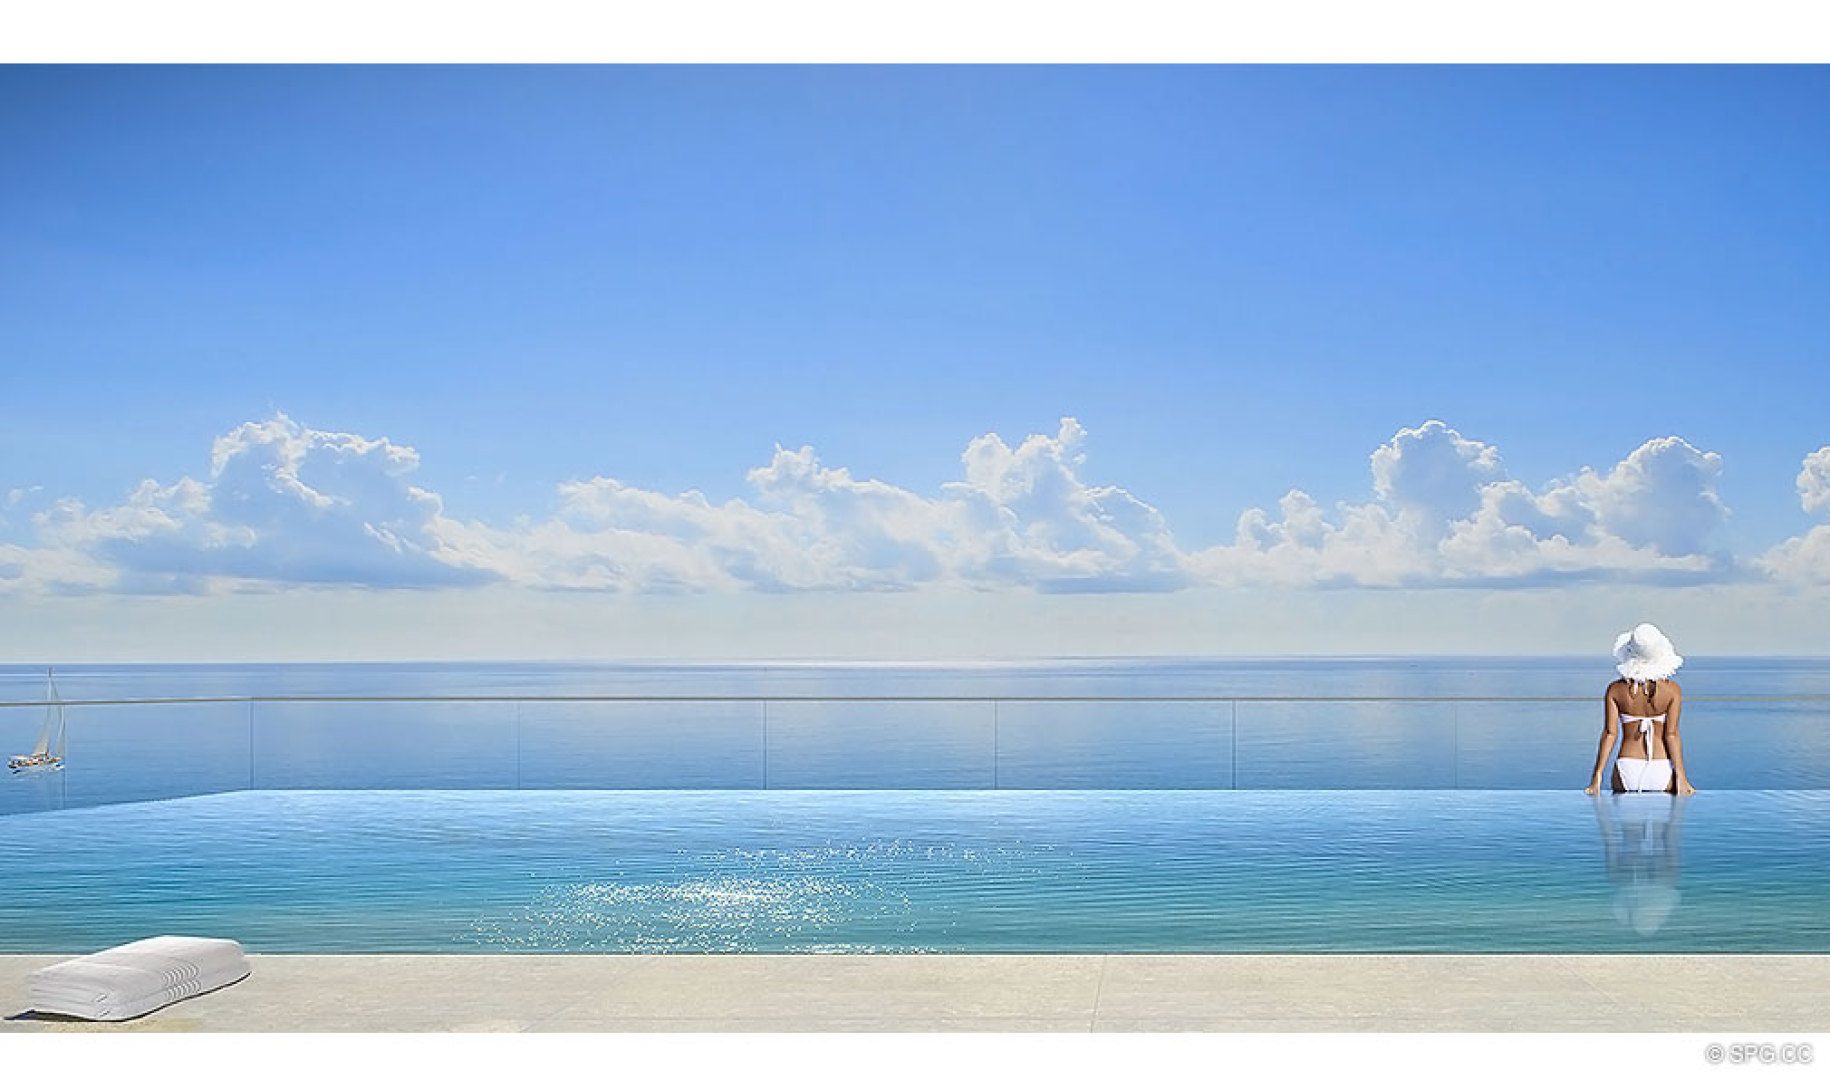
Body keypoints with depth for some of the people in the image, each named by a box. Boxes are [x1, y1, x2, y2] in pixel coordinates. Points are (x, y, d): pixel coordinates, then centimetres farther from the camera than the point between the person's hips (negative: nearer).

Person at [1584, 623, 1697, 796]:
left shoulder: (1615, 689, -3)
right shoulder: (1673, 690, -4)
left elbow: (1610, 734, -6)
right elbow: (1672, 735, -8)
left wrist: (1597, 776, -5)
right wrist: (1681, 776, -6)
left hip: (1627, 769, 1)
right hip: (1662, 769, -1)